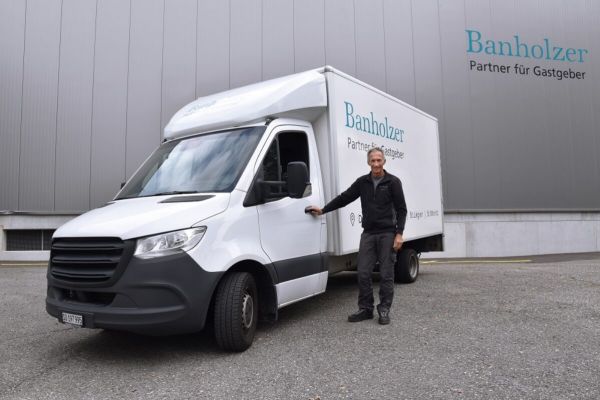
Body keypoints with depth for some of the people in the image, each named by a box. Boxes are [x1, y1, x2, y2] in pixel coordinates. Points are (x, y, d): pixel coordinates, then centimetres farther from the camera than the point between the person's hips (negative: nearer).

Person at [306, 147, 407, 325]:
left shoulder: (393, 182, -4)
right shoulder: (362, 182, 7)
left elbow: (401, 209, -4)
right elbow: (344, 198, 11)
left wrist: (399, 234, -12)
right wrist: (323, 210, 5)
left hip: (387, 234, -3)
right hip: (368, 233, 4)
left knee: (386, 274, 1)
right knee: (363, 273, 2)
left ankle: (384, 310, 13)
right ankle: (365, 309, 14)